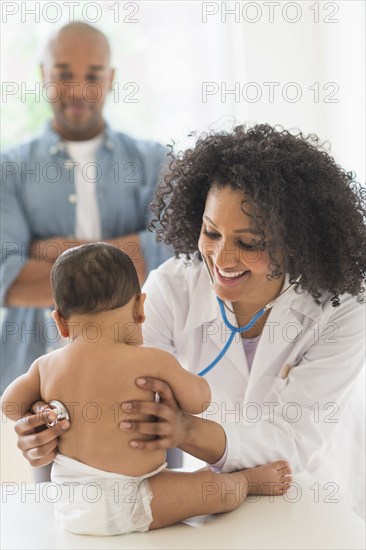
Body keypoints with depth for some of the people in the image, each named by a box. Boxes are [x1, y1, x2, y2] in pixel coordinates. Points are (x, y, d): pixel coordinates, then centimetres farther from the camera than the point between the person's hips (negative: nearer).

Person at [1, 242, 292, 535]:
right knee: (220, 488, 6)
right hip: (122, 508, -6)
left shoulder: (47, 365, -1)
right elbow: (198, 400, -6)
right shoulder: (152, 362, -15)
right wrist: (186, 376, 15)